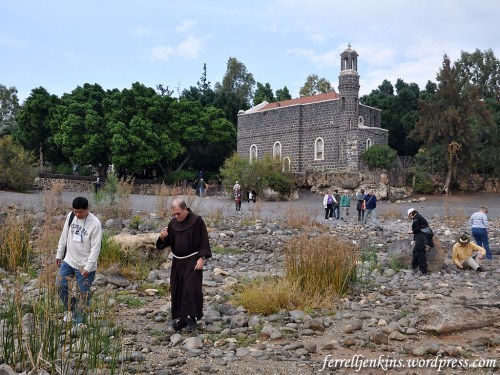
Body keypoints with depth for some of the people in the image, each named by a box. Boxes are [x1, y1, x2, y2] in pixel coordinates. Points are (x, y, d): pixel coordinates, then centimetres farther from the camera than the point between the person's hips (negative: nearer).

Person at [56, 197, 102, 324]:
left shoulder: (95, 224, -20)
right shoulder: (70, 216, -3)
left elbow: (95, 248, -19)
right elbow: (64, 236, 10)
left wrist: (88, 267, -22)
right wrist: (59, 254, 12)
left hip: (85, 265, -6)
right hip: (69, 260, 6)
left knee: (83, 294, 2)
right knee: (60, 285, 7)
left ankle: (79, 321, 16)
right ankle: (70, 309, 30)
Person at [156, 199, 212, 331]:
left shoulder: (197, 221, -11)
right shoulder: (173, 222, 3)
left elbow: (204, 240, -9)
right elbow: (168, 242, 8)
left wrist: (201, 258, -15)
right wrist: (162, 237, -15)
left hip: (192, 262, -5)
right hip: (177, 262, 5)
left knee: (191, 289, -7)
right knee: (177, 290, 6)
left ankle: (192, 318, 2)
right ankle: (182, 317, 16)